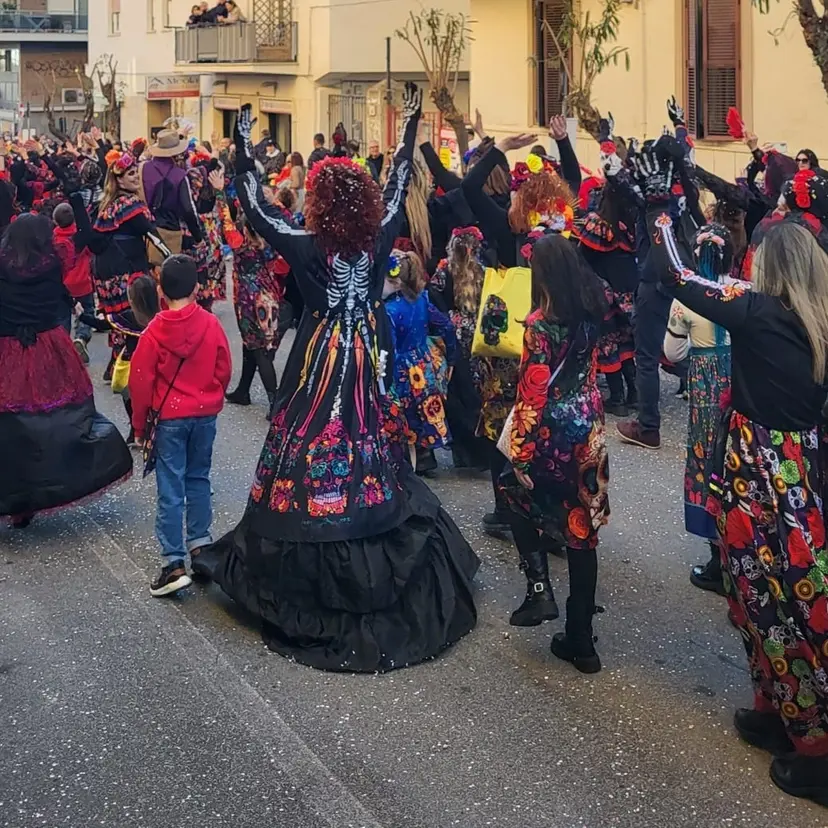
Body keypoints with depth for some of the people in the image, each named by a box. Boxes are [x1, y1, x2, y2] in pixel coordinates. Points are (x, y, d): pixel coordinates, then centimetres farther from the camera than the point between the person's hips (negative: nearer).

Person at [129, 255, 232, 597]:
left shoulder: (154, 332, -12)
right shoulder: (211, 324, -7)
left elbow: (140, 382, -7)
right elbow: (223, 370, 2)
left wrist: (140, 426, 4)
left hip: (169, 417, -3)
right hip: (205, 415, 3)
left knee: (170, 491, -1)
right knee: (198, 480, 20)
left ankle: (174, 564, -4)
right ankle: (200, 544, 24)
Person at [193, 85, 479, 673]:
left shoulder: (308, 247, -18)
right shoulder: (380, 237, -7)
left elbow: (256, 207, -11)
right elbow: (398, 186, 7)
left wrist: (245, 146, -5)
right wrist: (411, 124, 15)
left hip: (322, 357, -4)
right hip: (369, 354, 5)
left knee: (315, 445, 3)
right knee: (366, 439, 16)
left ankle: (303, 566, 10)